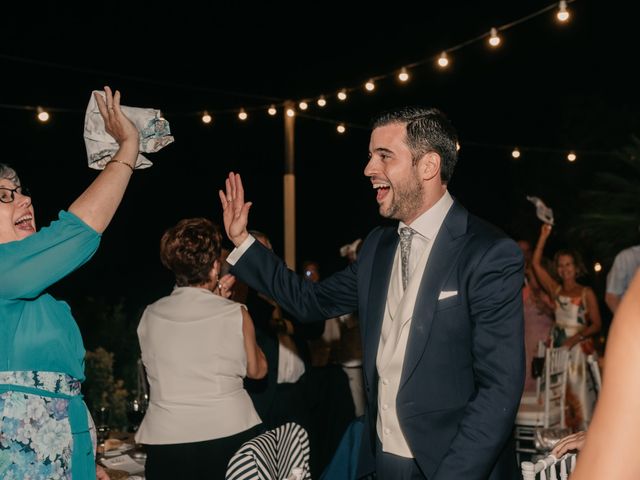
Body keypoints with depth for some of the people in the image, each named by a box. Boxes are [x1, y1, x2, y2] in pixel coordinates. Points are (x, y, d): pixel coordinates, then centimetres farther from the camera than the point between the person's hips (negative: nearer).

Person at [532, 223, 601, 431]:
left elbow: (596, 325, -4)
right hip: (557, 346, 4)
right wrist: (544, 236, 2)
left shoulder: (586, 293, -1)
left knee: (578, 390, -6)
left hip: (578, 347, -4)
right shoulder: (555, 290, 9)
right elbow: (536, 263, 5)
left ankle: (582, 433, 0)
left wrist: (575, 338, -17)